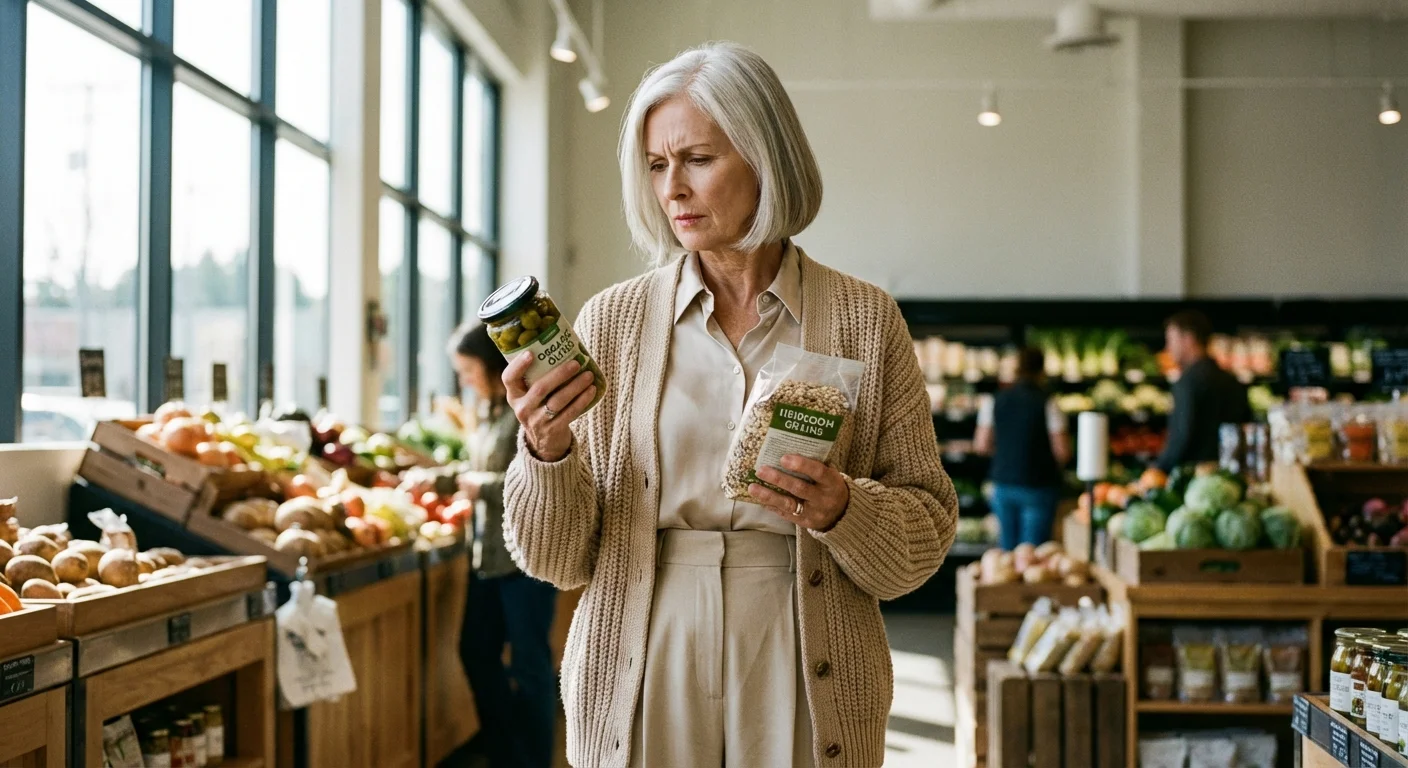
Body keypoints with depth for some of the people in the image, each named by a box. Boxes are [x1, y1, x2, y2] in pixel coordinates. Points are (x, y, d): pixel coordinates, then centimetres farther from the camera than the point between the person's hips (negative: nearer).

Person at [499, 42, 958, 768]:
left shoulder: (864, 319, -1)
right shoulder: (614, 319, 0)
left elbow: (927, 532, 2)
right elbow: (560, 557, 0)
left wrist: (842, 512, -17)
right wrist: (547, 454, -18)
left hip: (802, 681, 0)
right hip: (644, 679, 1)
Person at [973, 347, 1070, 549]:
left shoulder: (993, 402, 0)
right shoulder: (1047, 404, -11)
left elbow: (982, 445, 4)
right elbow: (1062, 451, -11)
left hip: (1003, 485, 4)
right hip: (1039, 485, -4)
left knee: (1007, 547, 13)